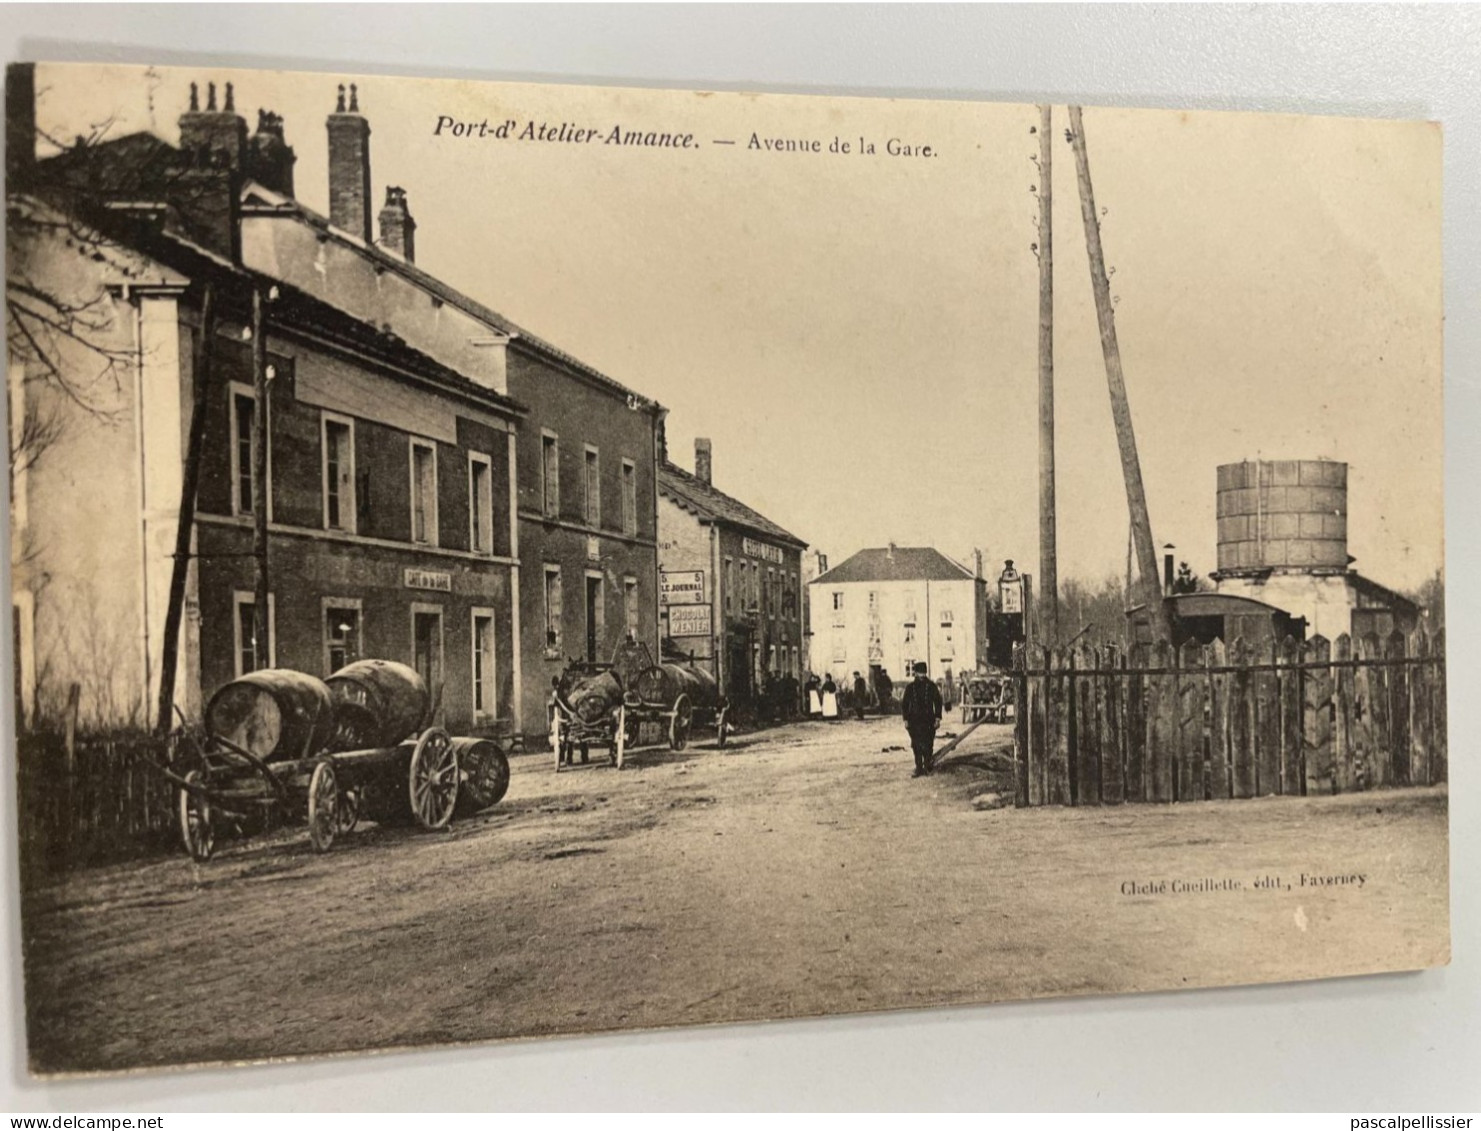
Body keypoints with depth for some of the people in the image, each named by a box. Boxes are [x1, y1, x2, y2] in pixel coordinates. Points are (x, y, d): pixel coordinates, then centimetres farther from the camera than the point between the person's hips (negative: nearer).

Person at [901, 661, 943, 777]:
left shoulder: (931, 686, 1)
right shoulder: (910, 687, 5)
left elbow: (937, 702, 4)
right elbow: (905, 704, 8)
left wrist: (937, 718, -3)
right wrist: (906, 720, 2)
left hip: (928, 720, -1)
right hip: (914, 721, 1)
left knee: (927, 745, -1)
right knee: (916, 746, 1)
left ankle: (927, 766, 13)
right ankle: (919, 769, 7)